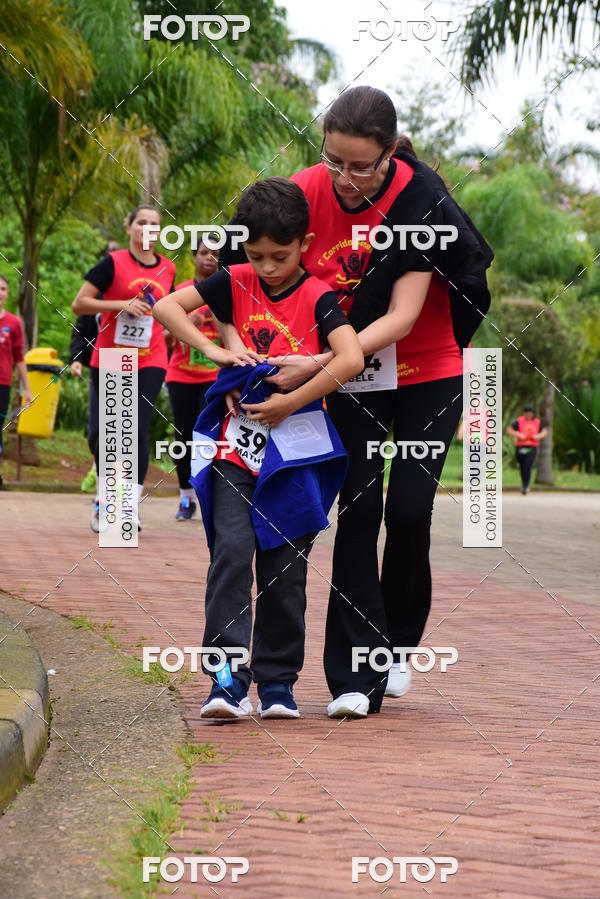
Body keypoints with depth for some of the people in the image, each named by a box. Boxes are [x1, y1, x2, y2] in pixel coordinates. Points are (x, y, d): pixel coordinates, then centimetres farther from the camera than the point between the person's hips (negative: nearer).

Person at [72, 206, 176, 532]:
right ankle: (103, 499, 26)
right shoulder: (113, 263, -4)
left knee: (138, 431, -10)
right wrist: (121, 304, -16)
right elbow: (79, 303, -8)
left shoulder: (167, 269, 8)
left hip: (149, 363, 1)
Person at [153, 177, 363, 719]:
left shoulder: (317, 297, -5)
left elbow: (351, 359, -20)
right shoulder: (236, 283, 5)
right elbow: (167, 306, 3)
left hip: (294, 450, -1)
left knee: (285, 569, 3)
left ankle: (278, 683, 13)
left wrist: (288, 404, -18)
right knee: (231, 550, -13)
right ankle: (228, 679, -15)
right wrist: (214, 350, -9)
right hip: (237, 441, 2)